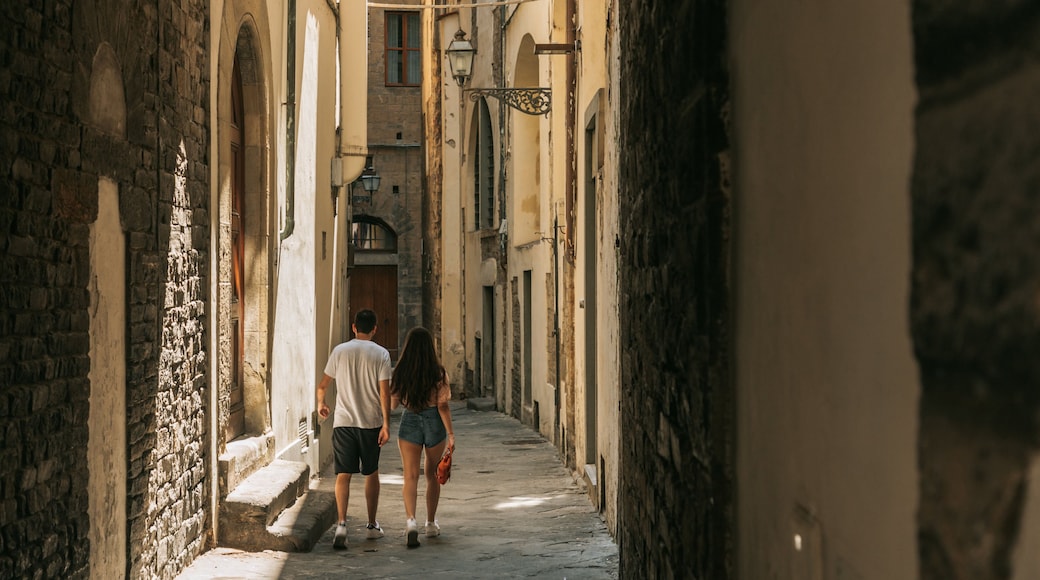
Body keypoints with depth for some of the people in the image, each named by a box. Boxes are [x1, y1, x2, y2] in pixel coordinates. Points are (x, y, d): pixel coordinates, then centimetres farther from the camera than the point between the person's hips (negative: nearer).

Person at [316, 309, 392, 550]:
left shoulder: (340, 351, 2)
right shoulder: (381, 354, -3)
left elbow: (323, 384, 11)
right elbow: (384, 392, -9)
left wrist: (321, 404, 30)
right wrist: (386, 424, -7)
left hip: (343, 422, 0)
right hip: (371, 422, 0)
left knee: (343, 474, -1)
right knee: (371, 474, 14)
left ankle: (341, 523, -17)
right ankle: (372, 525, 22)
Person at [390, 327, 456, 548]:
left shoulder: (400, 372, -6)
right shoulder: (438, 373, -9)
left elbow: (393, 404, 2)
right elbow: (443, 406, -11)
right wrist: (451, 434, -6)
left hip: (409, 422, 0)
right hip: (434, 422, 0)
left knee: (411, 476, -1)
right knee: (432, 475, 17)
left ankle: (411, 520, -23)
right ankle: (431, 523, 27)